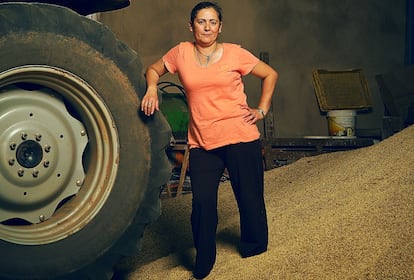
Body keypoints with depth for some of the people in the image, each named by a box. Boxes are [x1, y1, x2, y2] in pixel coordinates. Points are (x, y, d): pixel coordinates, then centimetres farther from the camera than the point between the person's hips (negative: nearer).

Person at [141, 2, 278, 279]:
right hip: (202, 142, 1)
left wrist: (262, 109, 5)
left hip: (241, 138, -1)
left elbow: (270, 74, 11)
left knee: (250, 199, 8)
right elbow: (153, 69, 19)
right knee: (202, 202, -7)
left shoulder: (235, 53, 0)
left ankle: (254, 249, 33)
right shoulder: (181, 53, 5)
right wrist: (152, 88, -2)